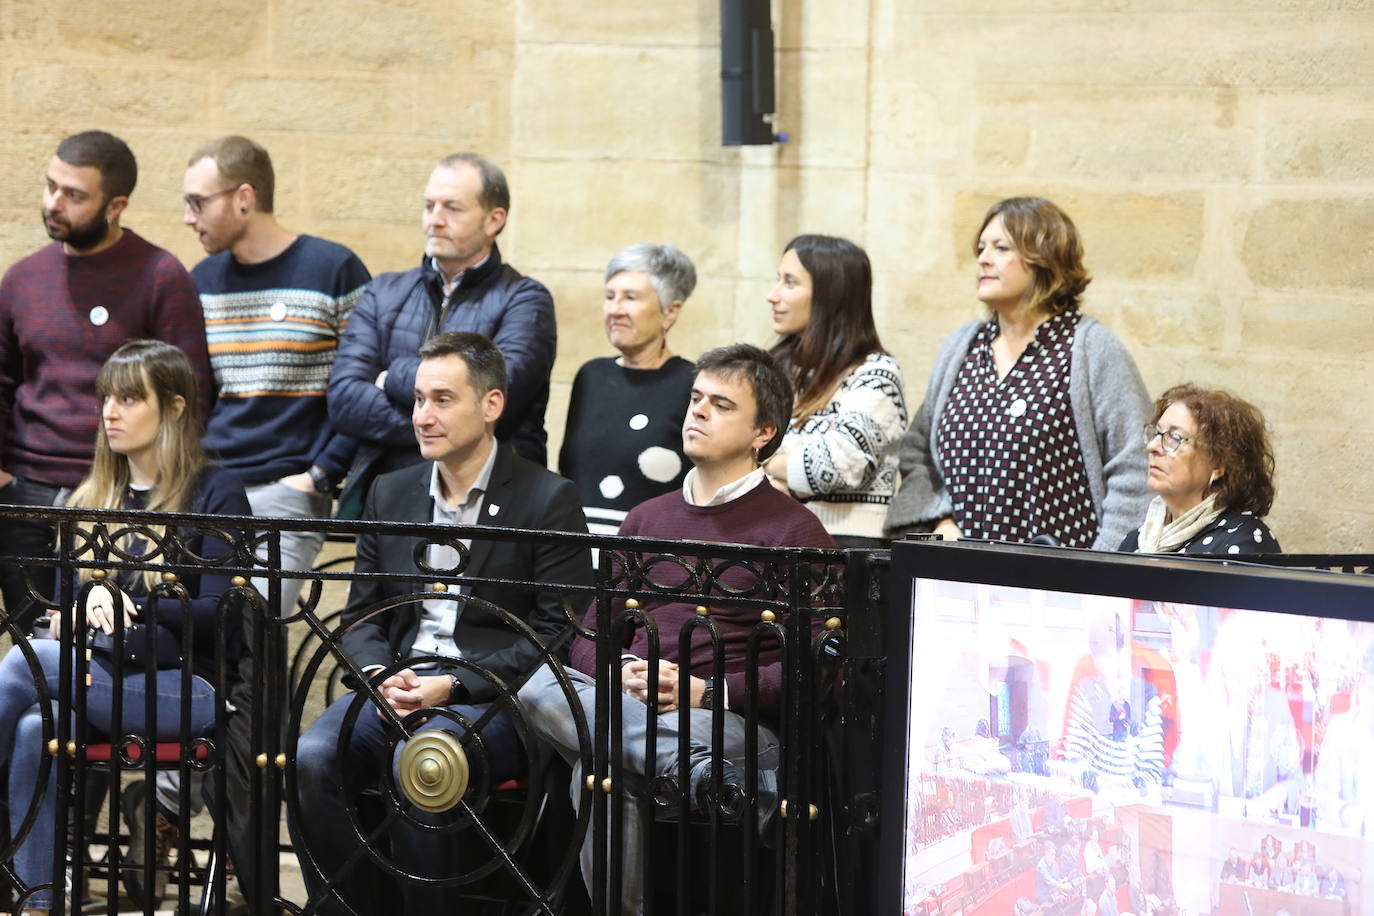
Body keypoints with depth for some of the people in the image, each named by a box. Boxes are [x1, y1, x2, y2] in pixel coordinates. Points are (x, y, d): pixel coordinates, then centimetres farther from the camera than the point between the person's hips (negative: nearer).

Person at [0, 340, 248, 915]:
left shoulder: (216, 495, 1)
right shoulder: (92, 499, 19)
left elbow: (219, 616, -8)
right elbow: (59, 599, 18)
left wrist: (121, 604, -18)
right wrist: (79, 608, -7)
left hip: (186, 689, -5)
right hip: (96, 678, 5)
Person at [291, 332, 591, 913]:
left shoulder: (548, 500, -1)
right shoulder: (390, 494, 17)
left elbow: (558, 632, -6)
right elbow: (361, 615, 19)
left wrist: (453, 685, -15)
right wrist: (379, 675, -5)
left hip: (493, 699, -5)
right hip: (396, 686, 5)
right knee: (312, 757, -25)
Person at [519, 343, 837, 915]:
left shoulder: (793, 531, 7)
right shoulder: (647, 519, 26)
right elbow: (588, 639, 21)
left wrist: (707, 693, -14)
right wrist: (622, 672, -4)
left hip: (734, 722, -5)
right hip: (630, 702, 5)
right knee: (541, 686, -31)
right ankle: (693, 764, -46)